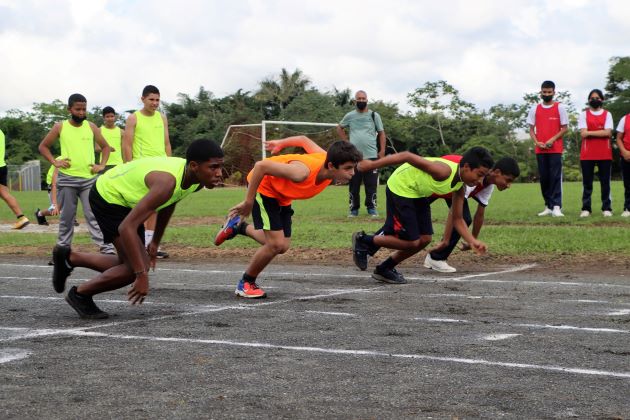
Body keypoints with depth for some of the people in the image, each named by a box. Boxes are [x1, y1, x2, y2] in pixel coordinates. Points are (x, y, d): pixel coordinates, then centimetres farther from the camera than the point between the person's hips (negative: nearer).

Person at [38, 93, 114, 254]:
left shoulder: (91, 127, 6)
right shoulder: (60, 127, 2)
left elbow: (105, 146, 17)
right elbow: (43, 146, 12)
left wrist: (102, 165, 4)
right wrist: (54, 162, -1)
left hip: (89, 178, 0)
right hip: (66, 179, 0)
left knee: (94, 215, -8)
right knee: (66, 216, 7)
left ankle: (106, 247, -12)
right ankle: (63, 248, 17)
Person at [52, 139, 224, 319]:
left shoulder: (197, 178, -12)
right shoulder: (167, 182, -39)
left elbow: (168, 204, 11)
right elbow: (126, 227, -41)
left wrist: (155, 242, 17)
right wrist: (141, 275, -39)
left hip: (127, 201, 9)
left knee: (130, 264, 14)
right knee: (135, 269, -15)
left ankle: (69, 257, 29)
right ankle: (80, 294, 5)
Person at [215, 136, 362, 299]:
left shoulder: (327, 159, -20)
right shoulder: (303, 172, -42)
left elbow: (304, 140, -2)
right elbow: (261, 165, -38)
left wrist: (280, 144, 15)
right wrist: (248, 202, -31)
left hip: (282, 195, 8)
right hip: (262, 186, -8)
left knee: (283, 246, 10)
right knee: (276, 244, -16)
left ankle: (240, 227, 32)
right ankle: (246, 284, 6)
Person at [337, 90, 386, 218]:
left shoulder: (374, 115, 5)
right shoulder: (350, 116, 8)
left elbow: (381, 133, 7)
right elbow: (339, 128, 22)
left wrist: (382, 150, -1)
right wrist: (346, 140, 9)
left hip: (371, 155, -1)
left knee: (371, 183, -1)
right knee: (354, 183, 3)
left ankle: (371, 207, 6)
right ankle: (354, 208, 9)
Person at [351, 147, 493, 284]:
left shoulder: (460, 188, -5)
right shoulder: (444, 171, -32)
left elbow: (457, 219, 5)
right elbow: (407, 156, -30)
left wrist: (473, 241, -10)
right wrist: (372, 164, -29)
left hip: (419, 194, 9)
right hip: (400, 188, -9)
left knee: (424, 239, 6)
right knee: (411, 242, -8)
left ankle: (384, 269, 22)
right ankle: (363, 240, 10)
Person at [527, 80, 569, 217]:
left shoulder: (560, 107, 1)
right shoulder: (535, 109, 10)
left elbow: (564, 128, 0)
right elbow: (531, 129, 12)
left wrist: (552, 140, -13)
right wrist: (537, 142, -5)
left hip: (555, 148, -3)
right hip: (540, 149, 4)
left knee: (555, 177, -9)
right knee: (544, 178, 6)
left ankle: (557, 206, -13)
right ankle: (548, 206, 12)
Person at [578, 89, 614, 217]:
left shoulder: (607, 114, 8)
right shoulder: (584, 114, 7)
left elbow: (608, 133, -7)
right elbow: (583, 133, -6)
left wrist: (590, 132, -8)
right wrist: (600, 132, -9)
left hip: (605, 154, 0)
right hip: (587, 154, 0)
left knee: (605, 182, 2)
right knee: (587, 183, 2)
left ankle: (607, 208, 6)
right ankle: (586, 209, 4)